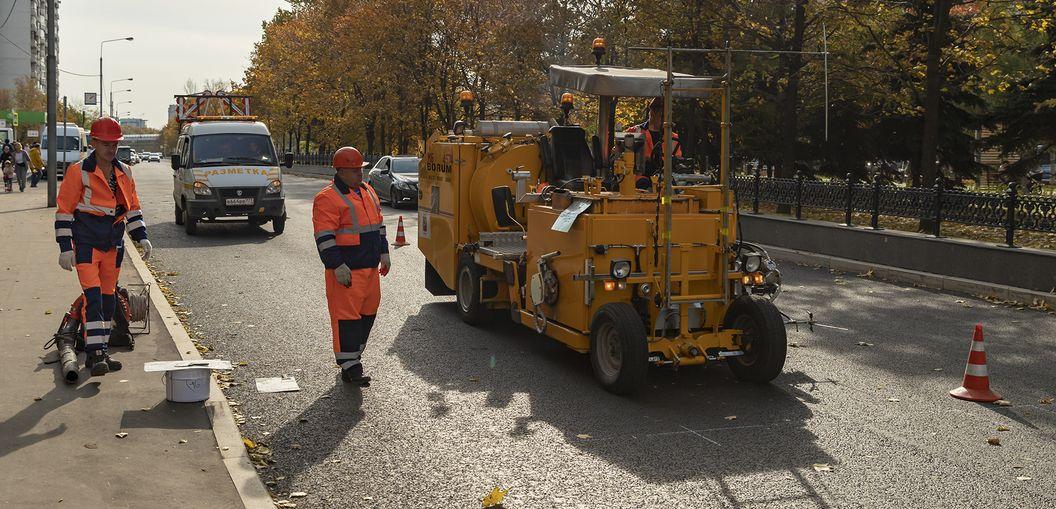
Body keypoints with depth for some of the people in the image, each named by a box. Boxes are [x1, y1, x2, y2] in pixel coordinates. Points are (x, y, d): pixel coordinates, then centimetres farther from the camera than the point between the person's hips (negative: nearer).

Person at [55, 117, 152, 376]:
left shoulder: (124, 173, 9)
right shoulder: (78, 172, -7)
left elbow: (132, 207, 17)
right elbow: (64, 210, -6)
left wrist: (142, 237, 6)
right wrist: (65, 248, -11)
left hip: (114, 243, 6)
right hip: (86, 241, -6)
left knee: (108, 298, 10)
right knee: (93, 296, -14)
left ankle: (100, 352, 20)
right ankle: (95, 354, -14)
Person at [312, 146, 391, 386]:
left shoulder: (368, 191, 15)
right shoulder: (328, 198, -11)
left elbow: (378, 224, 24)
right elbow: (324, 237, -16)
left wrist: (383, 253, 19)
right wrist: (337, 266, -21)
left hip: (370, 267, 8)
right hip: (346, 271, -8)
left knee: (368, 312, 14)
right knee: (346, 315, -6)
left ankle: (354, 355, 29)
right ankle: (350, 366, -2)